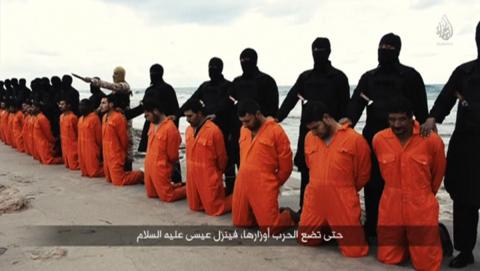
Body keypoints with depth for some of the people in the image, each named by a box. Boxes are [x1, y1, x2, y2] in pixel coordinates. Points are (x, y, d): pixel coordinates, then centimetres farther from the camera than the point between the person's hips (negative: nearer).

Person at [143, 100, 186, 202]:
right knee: (151, 194, 16)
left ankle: (188, 189, 19)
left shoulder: (170, 127, -22)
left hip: (161, 169, -8)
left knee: (167, 196, 0)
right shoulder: (152, 124, 5)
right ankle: (175, 186, 30)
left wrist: (162, 163, 3)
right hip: (149, 166, 8)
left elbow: (172, 155, -13)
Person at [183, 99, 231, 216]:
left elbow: (221, 157, -10)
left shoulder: (214, 130, -20)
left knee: (214, 210, 1)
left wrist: (217, 174, 4)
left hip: (209, 179, -7)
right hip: (192, 177, 7)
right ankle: (219, 194, 35)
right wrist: (193, 170, 15)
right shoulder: (189, 130, 2)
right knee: (195, 207, 17)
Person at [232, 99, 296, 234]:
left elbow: (286, 166, -5)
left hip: (264, 188, -6)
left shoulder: (276, 131, -10)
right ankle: (270, 213, 31)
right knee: (239, 223, 12)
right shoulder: (244, 130, 9)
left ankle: (287, 215, 23)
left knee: (269, 229, -6)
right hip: (242, 185, 7)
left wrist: (273, 184, 4)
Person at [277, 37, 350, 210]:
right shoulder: (305, 77, 12)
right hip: (307, 131, 3)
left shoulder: (339, 77, 3)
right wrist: (276, 118, -12)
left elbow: (344, 107, 1)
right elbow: (290, 100, 2)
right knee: (306, 172, 6)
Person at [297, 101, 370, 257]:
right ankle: (328, 229, 38)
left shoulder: (355, 139, -9)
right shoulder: (309, 138, 5)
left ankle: (340, 230, 28)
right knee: (304, 240, 13)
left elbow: (363, 175, 1)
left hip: (343, 204, -4)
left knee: (354, 250, -4)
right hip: (314, 201, 5)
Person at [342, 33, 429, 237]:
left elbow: (420, 107, 1)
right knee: (372, 182, 6)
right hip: (372, 136, 4)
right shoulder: (368, 77, 15)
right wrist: (350, 118, -18)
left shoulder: (410, 75, 5)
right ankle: (372, 225, 17)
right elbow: (357, 100, 1)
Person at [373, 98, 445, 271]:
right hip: (390, 207, 3)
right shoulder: (379, 139, -7)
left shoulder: (432, 140, -14)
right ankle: (405, 241, 39)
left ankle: (438, 235, 34)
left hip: (422, 208, -2)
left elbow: (438, 173, 5)